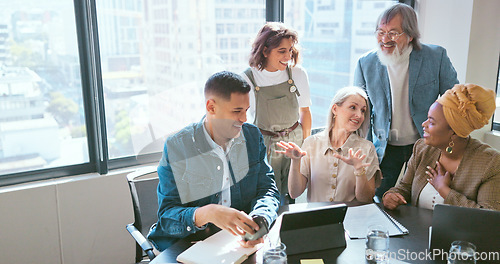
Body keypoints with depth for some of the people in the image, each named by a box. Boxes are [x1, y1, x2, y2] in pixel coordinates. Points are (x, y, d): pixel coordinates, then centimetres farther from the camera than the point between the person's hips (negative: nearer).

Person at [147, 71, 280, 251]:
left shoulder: (253, 136, 4)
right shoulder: (175, 147, -13)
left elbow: (268, 189, 3)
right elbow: (167, 216, -16)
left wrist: (259, 220, -22)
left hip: (242, 243, 4)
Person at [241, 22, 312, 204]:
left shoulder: (298, 73, -4)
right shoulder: (247, 79, -10)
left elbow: (305, 111, 7)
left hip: (294, 141, 2)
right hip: (262, 144, -2)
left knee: (291, 198, 7)